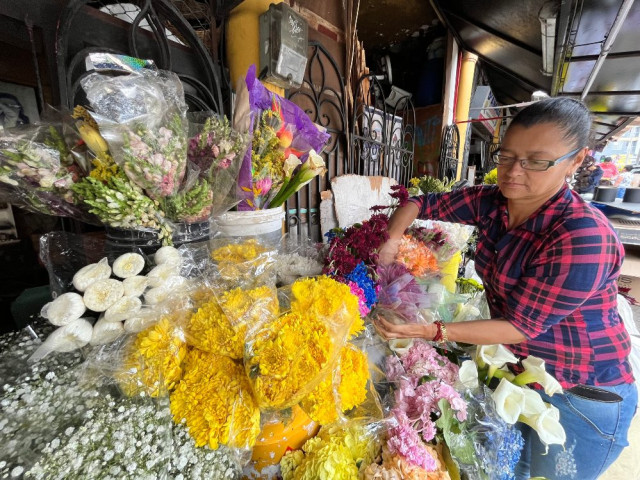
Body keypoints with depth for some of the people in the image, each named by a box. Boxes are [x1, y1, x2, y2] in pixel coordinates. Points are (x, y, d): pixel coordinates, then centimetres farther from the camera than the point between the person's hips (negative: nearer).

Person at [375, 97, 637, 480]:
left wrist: (432, 331, -35)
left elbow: (521, 326, -27)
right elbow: (422, 204, -3)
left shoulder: (584, 237, -30)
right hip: (516, 371, 5)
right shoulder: (491, 202, -11)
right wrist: (393, 239, -22)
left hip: (581, 398, -5)